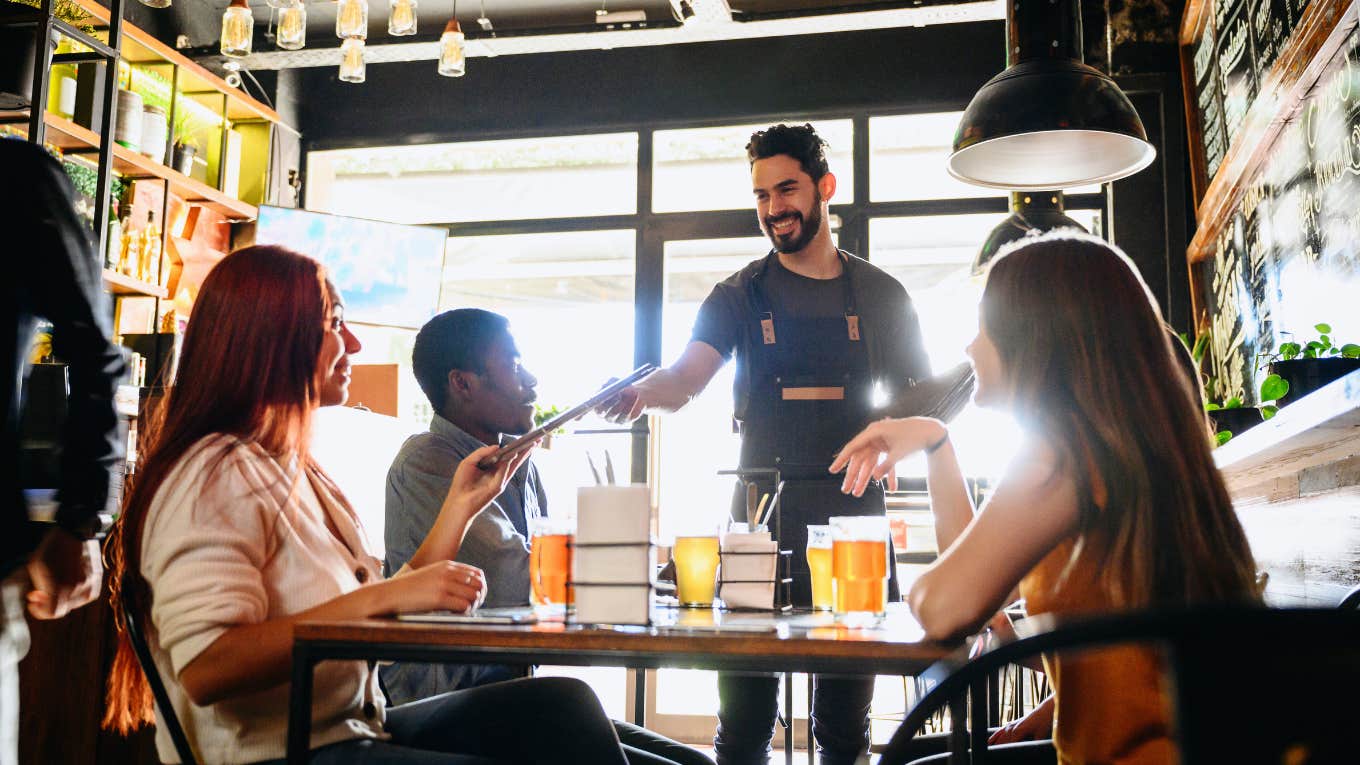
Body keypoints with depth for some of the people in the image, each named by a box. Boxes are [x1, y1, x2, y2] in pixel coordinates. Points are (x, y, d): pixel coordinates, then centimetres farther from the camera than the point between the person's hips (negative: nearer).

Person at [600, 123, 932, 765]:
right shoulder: (740, 295, 8)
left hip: (854, 513, 1)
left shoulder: (881, 295, 12)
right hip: (762, 512, -1)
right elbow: (689, 375, -7)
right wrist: (644, 392, -30)